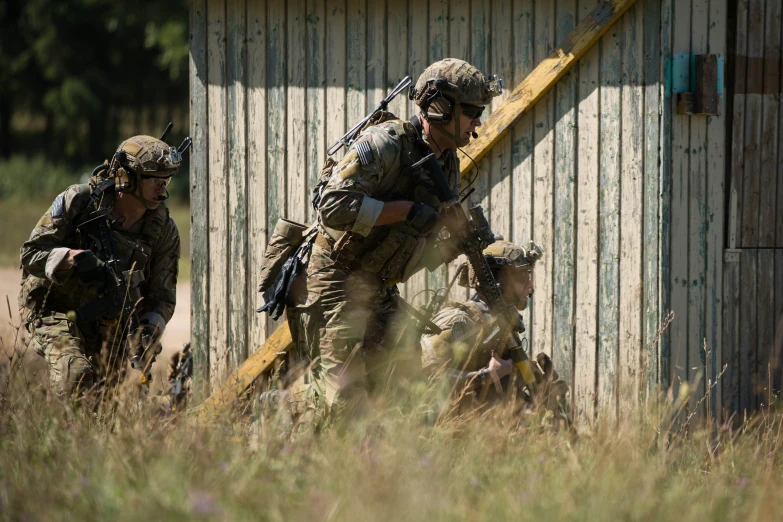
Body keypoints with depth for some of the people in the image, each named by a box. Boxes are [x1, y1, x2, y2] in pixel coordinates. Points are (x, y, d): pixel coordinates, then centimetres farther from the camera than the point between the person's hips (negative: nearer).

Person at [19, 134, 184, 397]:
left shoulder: (164, 230, -7)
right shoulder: (79, 201, -16)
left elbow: (163, 296, -1)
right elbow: (31, 254, -14)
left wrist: (149, 331, -22)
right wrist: (75, 258, -33)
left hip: (109, 319, 4)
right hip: (57, 309, -4)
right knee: (76, 377, -28)